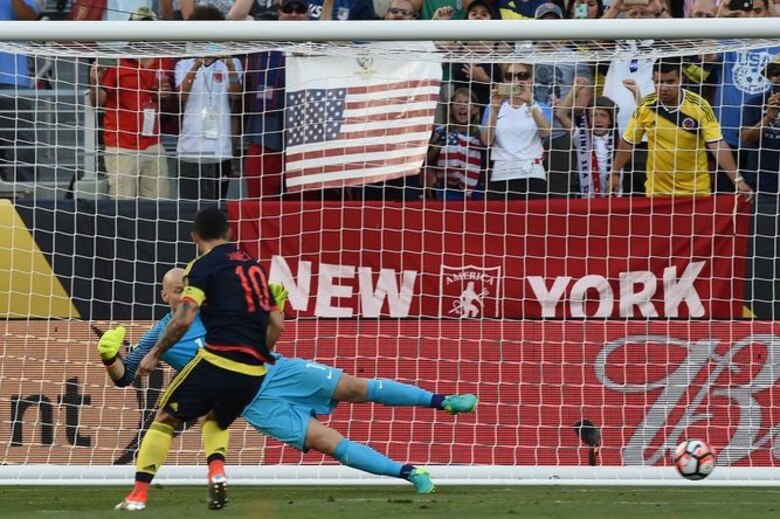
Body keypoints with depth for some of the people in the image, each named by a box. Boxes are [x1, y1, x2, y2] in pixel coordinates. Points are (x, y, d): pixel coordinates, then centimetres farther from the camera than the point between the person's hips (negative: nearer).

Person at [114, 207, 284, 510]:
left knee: (165, 419, 9)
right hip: (254, 372, 6)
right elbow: (276, 325, 19)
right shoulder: (254, 266, 19)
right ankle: (217, 472, 1)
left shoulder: (204, 266, -1)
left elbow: (184, 319, -11)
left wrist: (155, 354, -1)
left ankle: (139, 494, 1)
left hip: (217, 360, -6)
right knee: (215, 420, 30)